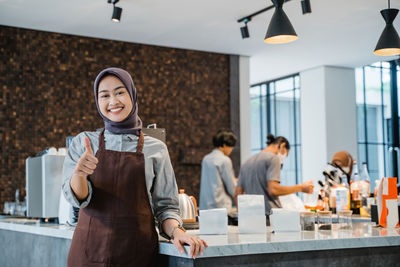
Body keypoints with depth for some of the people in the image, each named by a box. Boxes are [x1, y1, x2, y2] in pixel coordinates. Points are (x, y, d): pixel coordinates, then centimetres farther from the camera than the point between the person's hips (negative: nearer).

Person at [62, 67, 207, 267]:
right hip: (90, 251, 0)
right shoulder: (83, 143, 5)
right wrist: (79, 174, -27)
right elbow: (77, 197, -5)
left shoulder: (156, 149, 3)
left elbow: (165, 205, 6)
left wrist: (176, 231, -14)